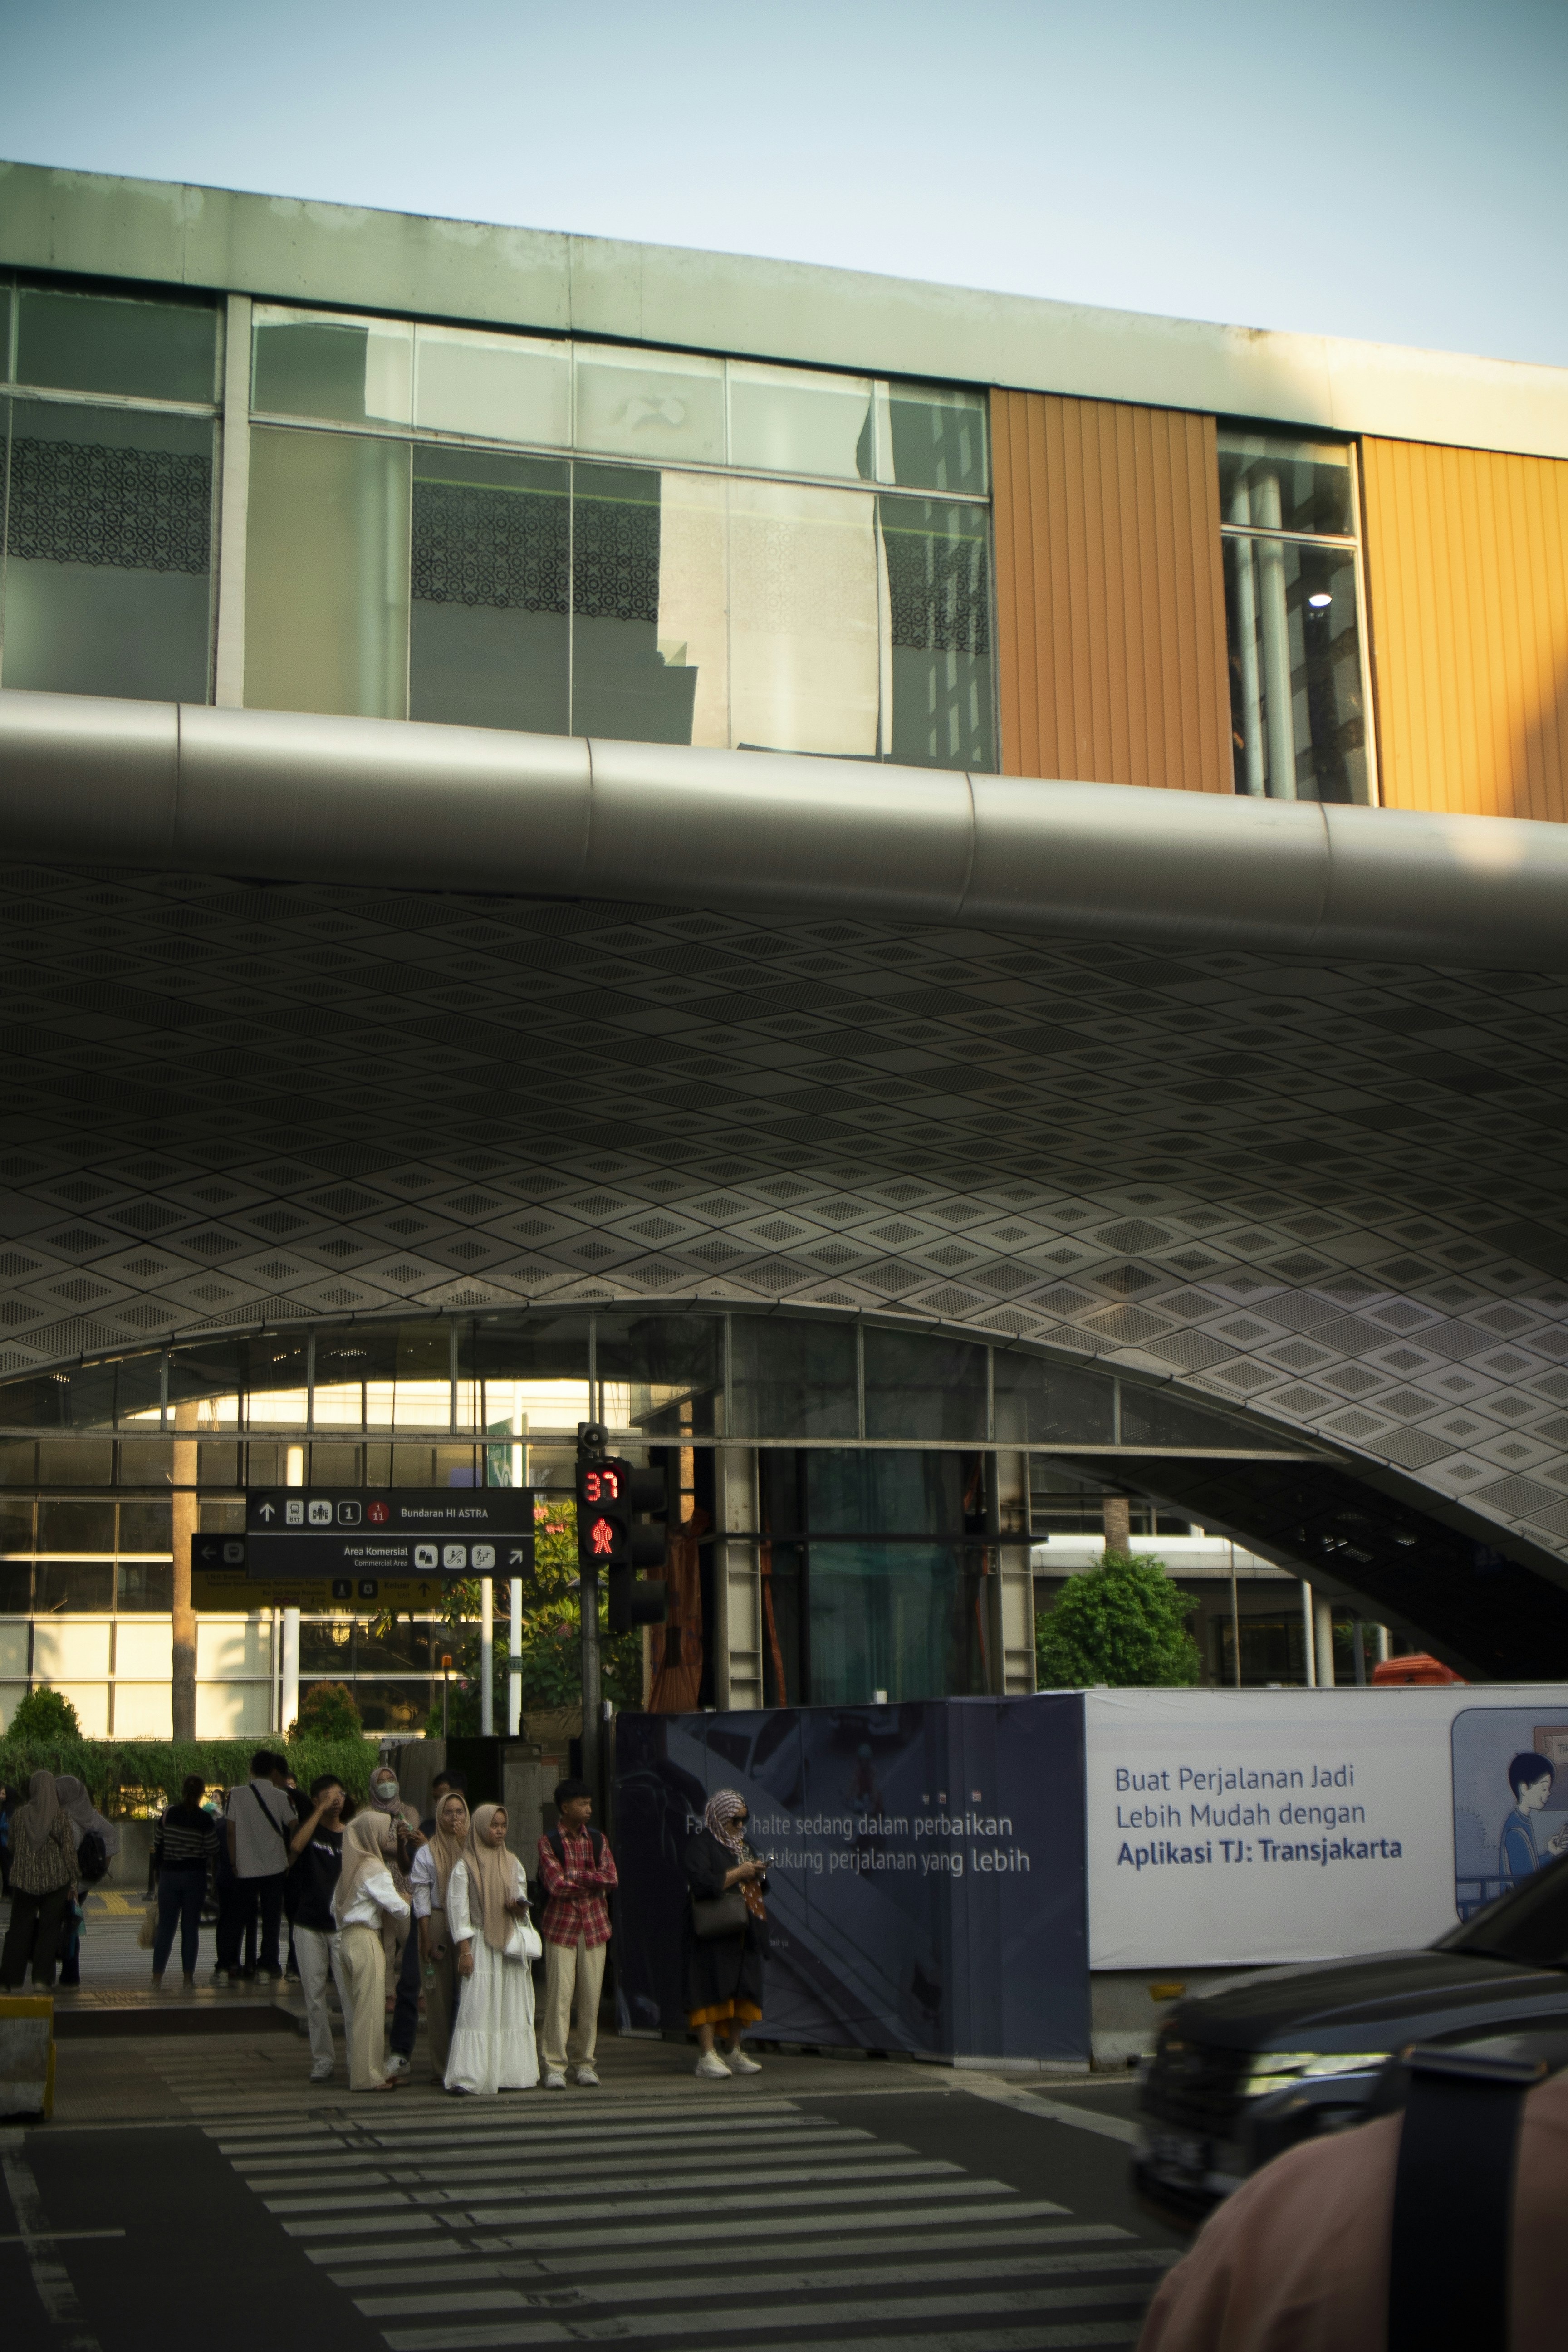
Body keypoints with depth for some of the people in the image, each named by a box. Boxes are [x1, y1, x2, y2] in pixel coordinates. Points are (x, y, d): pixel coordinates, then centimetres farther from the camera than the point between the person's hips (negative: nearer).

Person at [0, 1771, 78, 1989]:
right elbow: (69, 1849, -7)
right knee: (49, 1929, 6)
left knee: (19, 1929, 9)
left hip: (24, 1880, 2)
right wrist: (73, 1881, -1)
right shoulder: (61, 1815, -7)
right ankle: (42, 1979, 2)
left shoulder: (20, 1815, -1)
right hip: (55, 1880, -2)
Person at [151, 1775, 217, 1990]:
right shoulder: (204, 1819, -9)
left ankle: (157, 1978, 3)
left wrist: (158, 1868, 14)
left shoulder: (169, 1813, -3)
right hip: (194, 1875, -1)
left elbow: (157, 1842, 2)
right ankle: (188, 1978, 5)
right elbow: (212, 1849, -8)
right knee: (190, 1927, 6)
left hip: (169, 1873, 2)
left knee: (165, 1926, 6)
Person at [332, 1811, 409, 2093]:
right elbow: (397, 1906, -13)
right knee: (370, 2008, -4)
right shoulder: (375, 1869, -12)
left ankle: (361, 2071, 18)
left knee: (359, 2007, 13)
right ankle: (368, 2076, -1)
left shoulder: (353, 1866, 13)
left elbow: (335, 1907, 15)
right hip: (366, 1940, -9)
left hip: (348, 1939, 9)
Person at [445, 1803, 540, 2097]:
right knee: (478, 2010, -9)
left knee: (514, 2011, 4)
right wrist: (464, 1950, -12)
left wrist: (520, 1908, -5)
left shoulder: (513, 1864, 13)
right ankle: (470, 2078, -9)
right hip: (481, 1943, -5)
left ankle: (510, 2073, 9)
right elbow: (457, 1909, -6)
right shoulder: (465, 1866, -3)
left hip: (512, 1943, 5)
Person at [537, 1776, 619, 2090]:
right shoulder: (549, 1841, -1)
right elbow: (556, 1885, -13)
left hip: (594, 1926, 3)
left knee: (591, 1996, 4)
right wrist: (595, 1880, -4)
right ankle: (555, 2067, -2)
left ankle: (586, 2064, 13)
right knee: (559, 1995, -7)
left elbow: (612, 1879, -3)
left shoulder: (598, 1840, 10)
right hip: (561, 1926, -3)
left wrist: (575, 1875, -11)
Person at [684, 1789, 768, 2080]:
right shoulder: (702, 1845, -6)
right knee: (712, 1989, -10)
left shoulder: (741, 1844, 19)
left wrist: (758, 1874, 2)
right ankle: (706, 2056, -10)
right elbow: (701, 1883, -19)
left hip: (744, 1932, 8)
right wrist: (738, 1873, -16)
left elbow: (757, 1886, 25)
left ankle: (736, 2053, 11)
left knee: (742, 1989, 5)